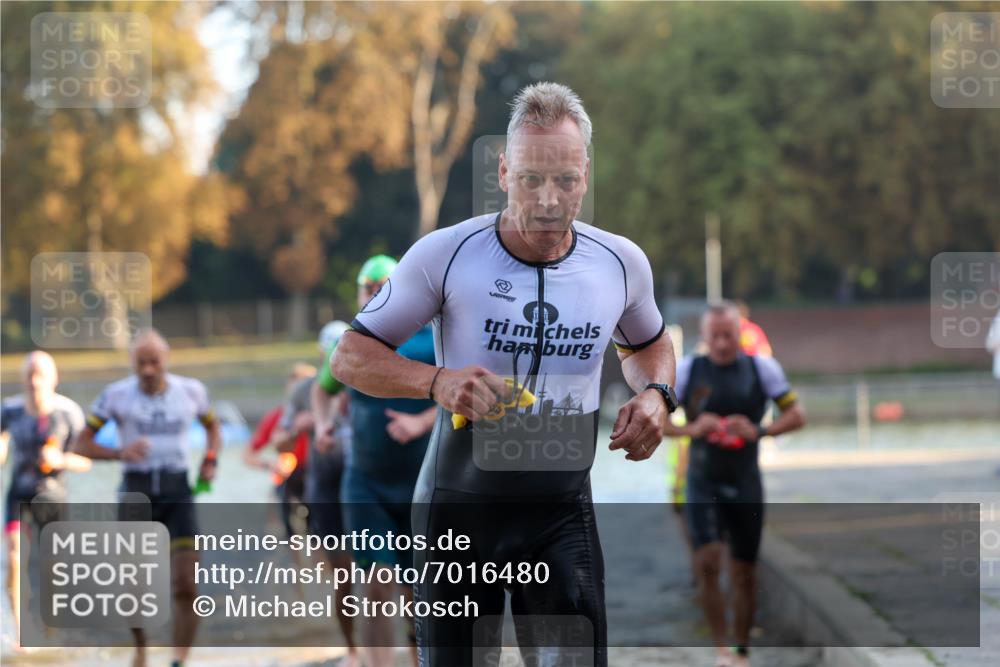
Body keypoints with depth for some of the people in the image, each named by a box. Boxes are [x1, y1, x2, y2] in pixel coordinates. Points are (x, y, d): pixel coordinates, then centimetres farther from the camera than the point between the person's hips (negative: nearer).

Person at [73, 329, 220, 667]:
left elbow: (213, 427, 21)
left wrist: (210, 460, 1)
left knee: (186, 585, -12)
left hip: (177, 491, 1)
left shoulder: (191, 391, 1)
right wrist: (119, 453, -18)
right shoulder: (116, 395, -4)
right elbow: (82, 444, 0)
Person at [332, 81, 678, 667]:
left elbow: (649, 343, 21)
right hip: (458, 506, -1)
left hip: (563, 512, 2)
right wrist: (437, 381, -25)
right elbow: (351, 358, -7)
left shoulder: (621, 262, -1)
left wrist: (655, 394, -2)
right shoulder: (446, 254, -11)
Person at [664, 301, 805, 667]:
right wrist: (692, 429, -19)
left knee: (744, 573, 6)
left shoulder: (762, 368, 0)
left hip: (745, 485, 1)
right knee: (707, 562, -19)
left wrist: (758, 431, -17)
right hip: (703, 483, -1)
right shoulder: (687, 370, -2)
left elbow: (796, 415, 1)